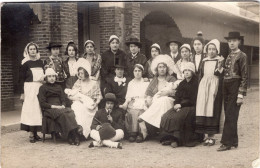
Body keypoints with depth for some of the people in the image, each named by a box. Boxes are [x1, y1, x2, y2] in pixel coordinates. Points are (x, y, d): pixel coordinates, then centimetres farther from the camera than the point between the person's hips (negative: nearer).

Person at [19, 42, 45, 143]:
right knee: (30, 109, -7)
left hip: (40, 88, 5)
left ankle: (35, 132, 9)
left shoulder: (40, 62, 13)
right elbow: (21, 79, -4)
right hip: (29, 88, -5)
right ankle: (31, 134, -4)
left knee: (38, 109, 3)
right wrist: (22, 92, -9)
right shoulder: (25, 63, -1)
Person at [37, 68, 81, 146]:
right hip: (49, 109, -4)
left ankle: (75, 135, -41)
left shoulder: (58, 87, 26)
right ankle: (69, 136, -39)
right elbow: (42, 103, 0)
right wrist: (53, 106, -13)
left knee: (70, 112, -31)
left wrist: (62, 105, -5)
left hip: (60, 108, 4)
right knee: (62, 114, -37)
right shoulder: (43, 88, 10)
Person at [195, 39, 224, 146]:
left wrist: (219, 66, -23)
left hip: (214, 87, -4)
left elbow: (221, 76, -8)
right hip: (203, 86, 4)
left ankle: (211, 136, 2)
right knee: (203, 109, -1)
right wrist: (200, 87, 10)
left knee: (212, 110, -5)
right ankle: (207, 135, 7)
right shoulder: (204, 61, 14)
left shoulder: (220, 60, 1)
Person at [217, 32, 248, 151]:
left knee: (230, 116, -7)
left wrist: (241, 94, -15)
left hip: (235, 88, -7)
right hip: (226, 88, 8)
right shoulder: (229, 56, 15)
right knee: (229, 114, 11)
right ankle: (234, 141, 20)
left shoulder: (242, 56, -6)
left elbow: (244, 77, -10)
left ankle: (227, 143, -4)